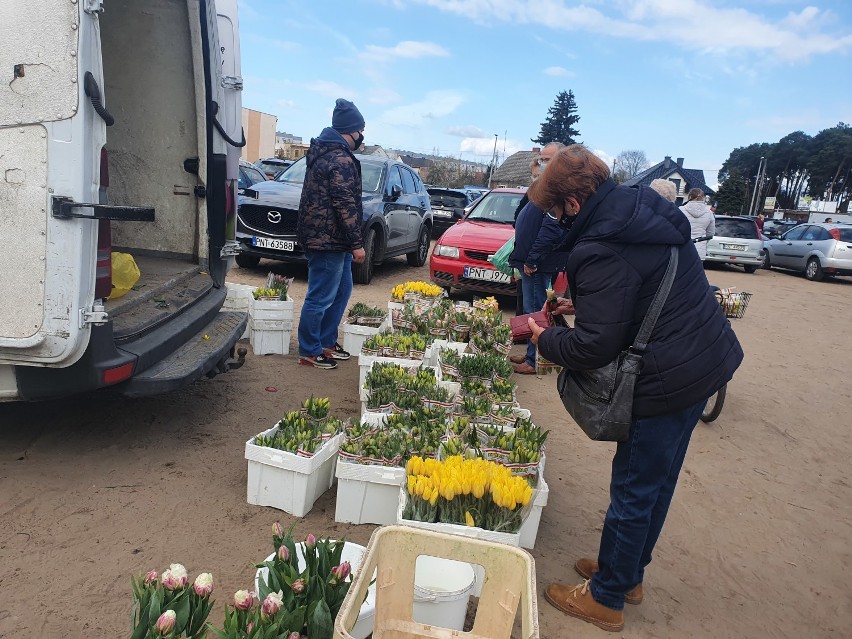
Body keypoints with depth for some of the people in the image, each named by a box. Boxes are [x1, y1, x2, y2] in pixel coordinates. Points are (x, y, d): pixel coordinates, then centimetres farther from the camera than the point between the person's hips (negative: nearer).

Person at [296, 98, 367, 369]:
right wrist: (356, 243, -16)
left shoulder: (323, 150, 15)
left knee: (342, 290, 19)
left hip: (331, 238, 11)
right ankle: (310, 352, 11)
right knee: (321, 298, -1)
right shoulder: (341, 159, -18)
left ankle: (327, 342, 29)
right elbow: (346, 205, -22)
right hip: (329, 240, -11)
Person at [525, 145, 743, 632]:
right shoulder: (646, 208, 6)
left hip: (670, 380, -10)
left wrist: (545, 338, -4)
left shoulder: (600, 249, -23)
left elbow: (593, 347, -22)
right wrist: (581, 304, 15)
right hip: (707, 360, 10)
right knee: (658, 480, 21)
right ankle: (630, 573, 41)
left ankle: (606, 599, 25)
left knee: (634, 489, 6)